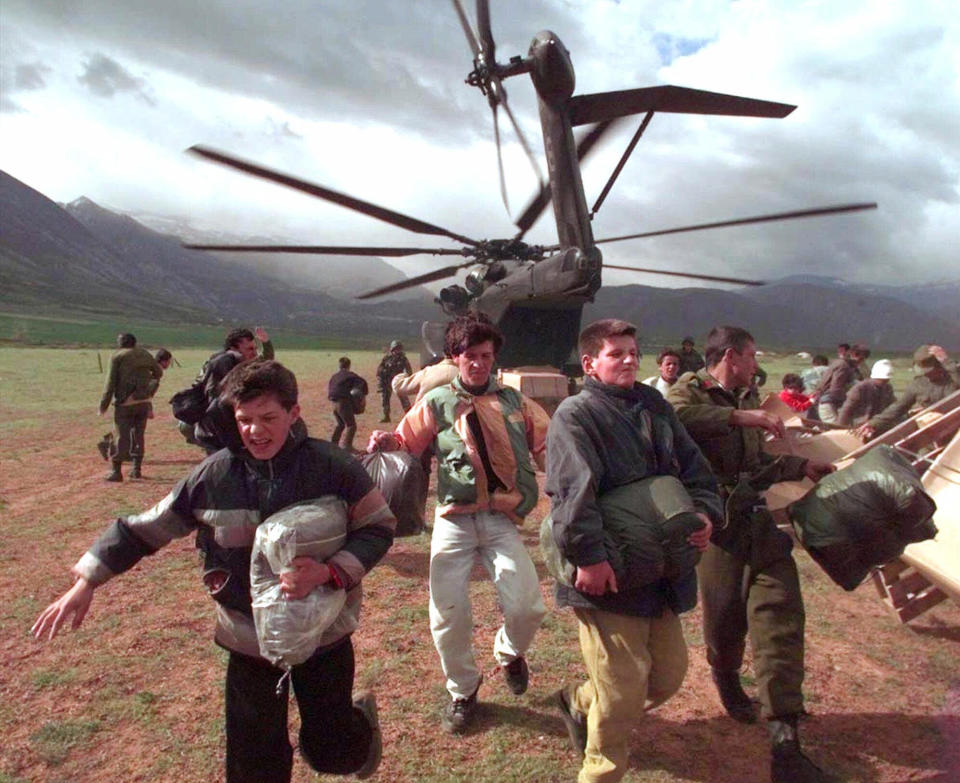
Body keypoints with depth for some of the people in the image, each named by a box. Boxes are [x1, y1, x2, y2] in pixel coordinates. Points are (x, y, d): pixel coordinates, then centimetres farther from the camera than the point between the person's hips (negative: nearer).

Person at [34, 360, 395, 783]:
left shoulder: (333, 466, -17)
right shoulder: (213, 476, -10)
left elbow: (378, 528, -11)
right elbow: (144, 527, 1)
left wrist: (330, 572, -26)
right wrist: (86, 582, -1)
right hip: (249, 640, 2)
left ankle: (361, 716, 46)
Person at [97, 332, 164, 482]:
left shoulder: (117, 357, -5)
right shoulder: (145, 354, 7)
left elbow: (110, 383, -8)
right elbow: (159, 372, 21)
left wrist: (103, 406, -3)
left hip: (124, 403, -4)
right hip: (143, 402, 4)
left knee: (122, 437, 0)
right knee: (138, 436, 13)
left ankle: (116, 471, 3)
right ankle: (136, 468, 17)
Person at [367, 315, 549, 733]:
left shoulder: (514, 401, 8)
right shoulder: (437, 402, 6)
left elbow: (547, 445, 10)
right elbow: (406, 442, 4)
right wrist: (386, 441, -17)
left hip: (501, 519, 1)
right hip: (454, 520, 0)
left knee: (527, 607, -10)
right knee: (448, 615, -2)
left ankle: (509, 652, 30)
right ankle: (462, 690, 29)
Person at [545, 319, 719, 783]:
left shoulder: (653, 405, 13)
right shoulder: (576, 414, -10)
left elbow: (693, 466, 16)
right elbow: (572, 491, -22)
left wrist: (704, 512, -1)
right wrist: (588, 555, -29)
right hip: (608, 573, -7)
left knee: (669, 673, 19)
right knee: (624, 690, 0)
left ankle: (580, 705, 42)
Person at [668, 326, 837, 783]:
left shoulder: (746, 400, 23)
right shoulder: (690, 392, -2)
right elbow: (674, 416, -29)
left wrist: (802, 468, 31)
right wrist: (739, 416, -27)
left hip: (756, 517, 6)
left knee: (780, 609, -6)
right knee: (727, 612, 0)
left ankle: (785, 744, -4)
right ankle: (727, 679, 38)